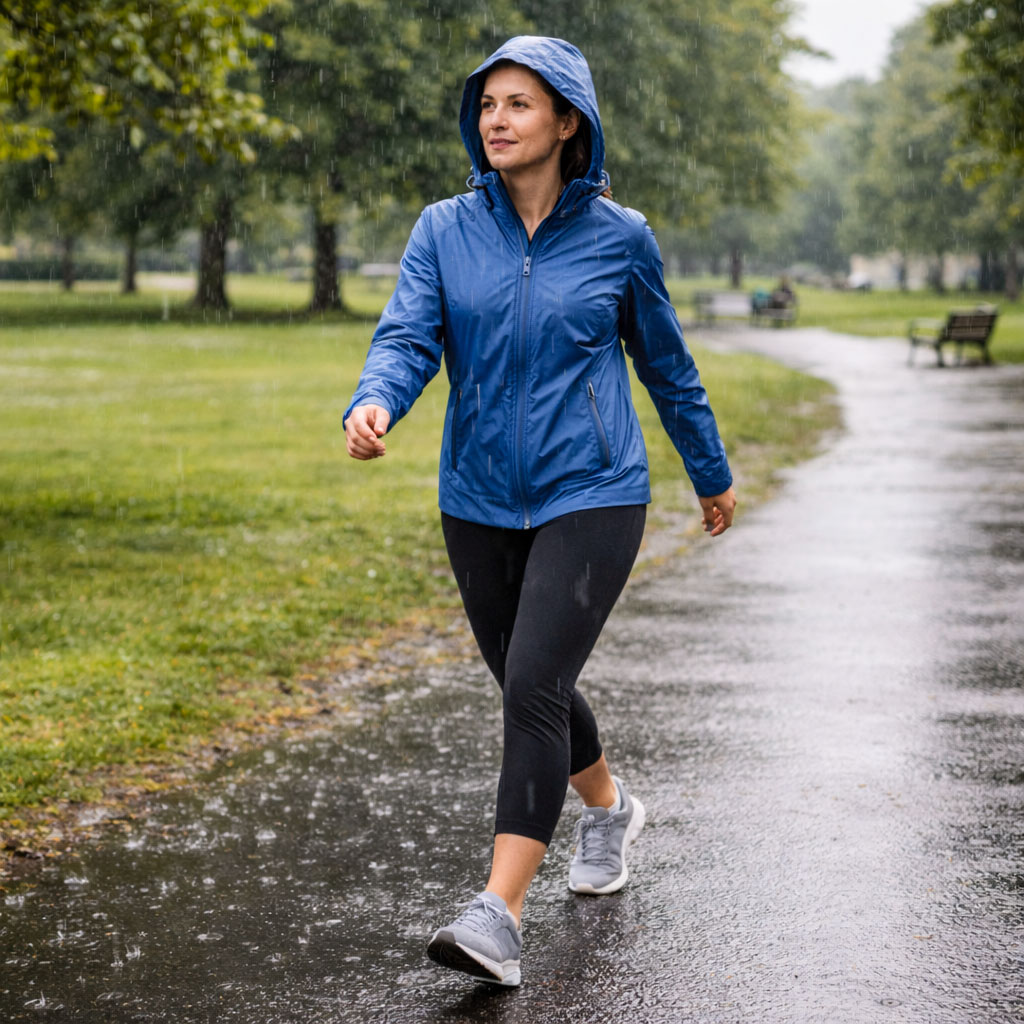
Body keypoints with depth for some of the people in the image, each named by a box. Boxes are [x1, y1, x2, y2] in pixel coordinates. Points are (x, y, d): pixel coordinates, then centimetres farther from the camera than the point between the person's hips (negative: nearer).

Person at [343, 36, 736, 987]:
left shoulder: (618, 237, -3)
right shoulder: (444, 231, 1)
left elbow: (667, 363, 10)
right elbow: (405, 339, -11)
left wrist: (712, 474, 20)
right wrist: (372, 405, -34)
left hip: (590, 498, -4)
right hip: (480, 504, 4)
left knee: (533, 687, -17)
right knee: (528, 689, 17)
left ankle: (499, 915, -17)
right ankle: (608, 807, 47)